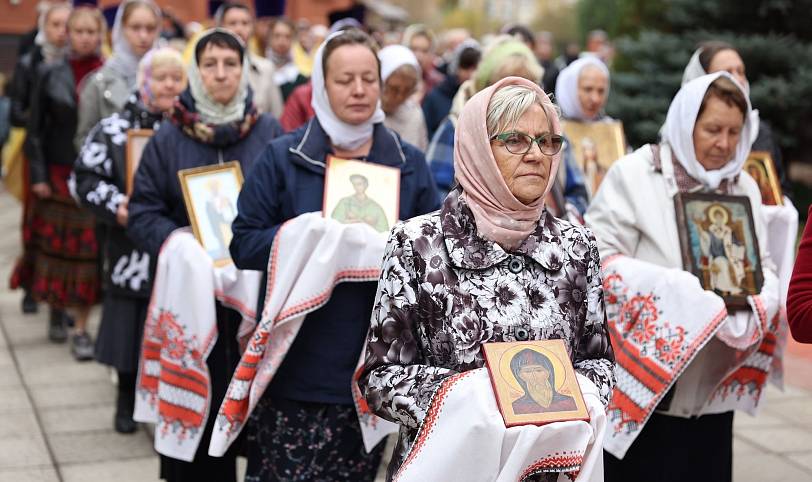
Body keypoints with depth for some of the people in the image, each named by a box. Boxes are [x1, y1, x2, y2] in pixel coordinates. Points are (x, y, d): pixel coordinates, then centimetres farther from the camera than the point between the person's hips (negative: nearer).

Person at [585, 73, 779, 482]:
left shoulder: (744, 188, 10)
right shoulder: (633, 175, -7)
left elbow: (764, 266, 14)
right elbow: (600, 261, -14)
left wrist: (757, 299, -11)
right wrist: (687, 293, -23)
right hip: (643, 378, -5)